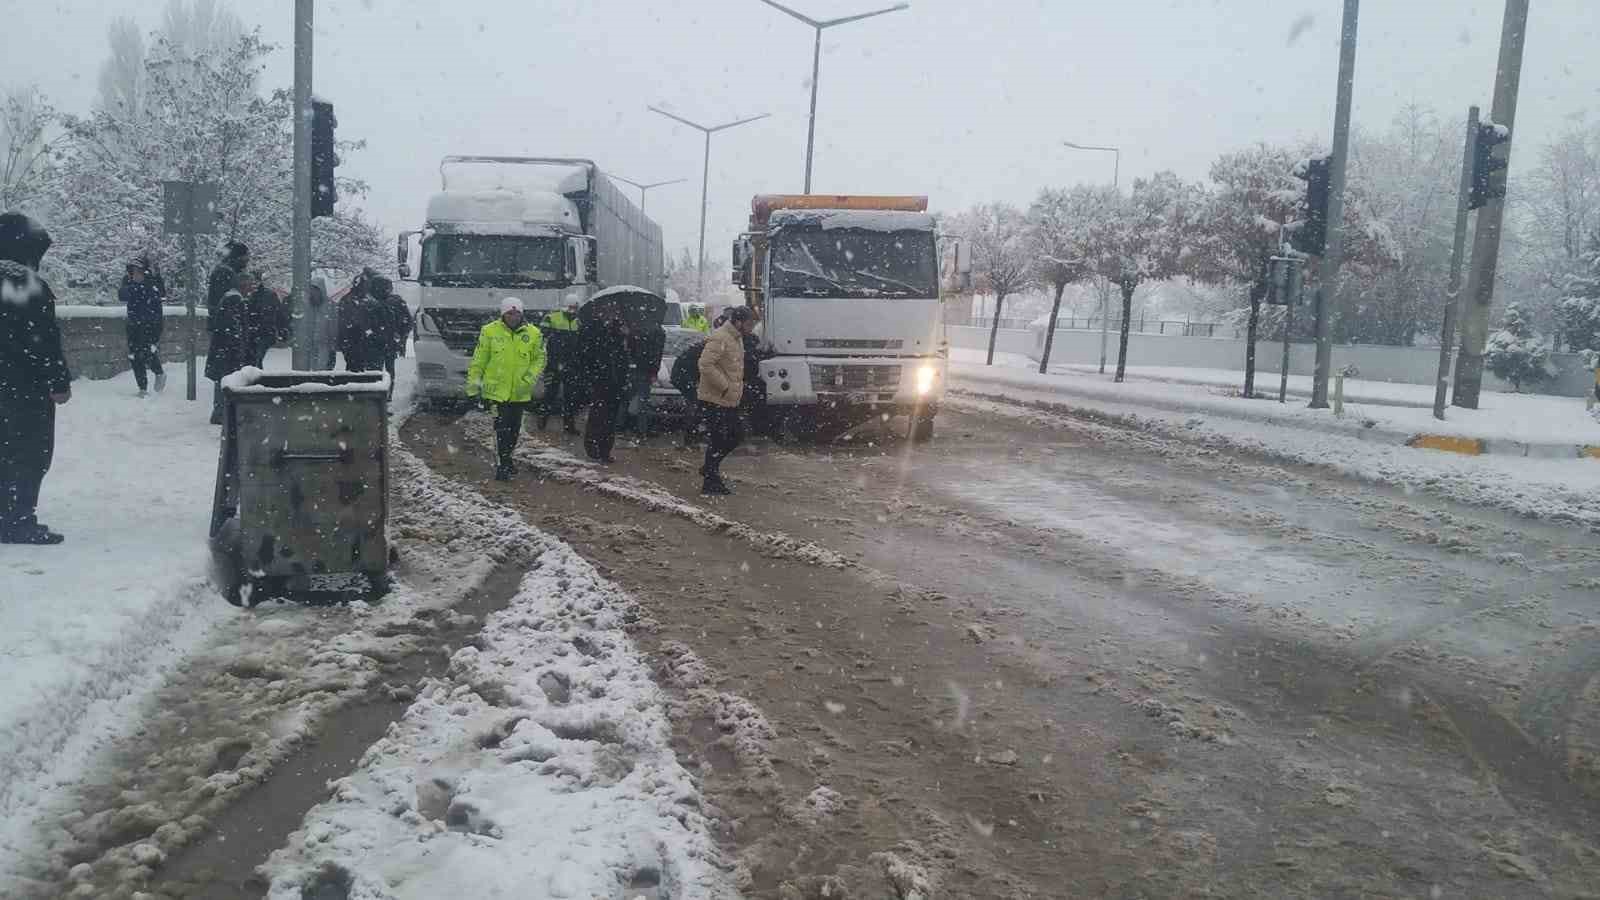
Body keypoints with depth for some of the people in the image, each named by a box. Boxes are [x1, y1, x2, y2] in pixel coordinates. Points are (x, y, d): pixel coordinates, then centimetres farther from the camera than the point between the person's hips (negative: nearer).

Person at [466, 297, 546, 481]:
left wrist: (529, 379, -8)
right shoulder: (490, 331, -5)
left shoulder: (533, 334, 0)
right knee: (501, 428, -10)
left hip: (520, 393, 3)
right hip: (496, 390, -3)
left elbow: (540, 359, 7)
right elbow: (478, 360, 0)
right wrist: (473, 384, -1)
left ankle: (506, 459, 34)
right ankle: (501, 465, -3)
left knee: (514, 429, 15)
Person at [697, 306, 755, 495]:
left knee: (736, 436, 15)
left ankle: (710, 468, 29)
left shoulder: (737, 338, 14)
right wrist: (726, 387, -24)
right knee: (717, 441, -3)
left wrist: (738, 388, 12)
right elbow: (706, 365, -27)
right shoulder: (719, 339, -18)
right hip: (715, 400, -10)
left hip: (729, 401, 10)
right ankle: (710, 483, 7)